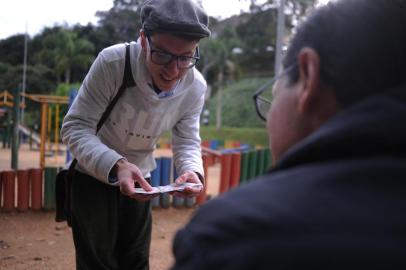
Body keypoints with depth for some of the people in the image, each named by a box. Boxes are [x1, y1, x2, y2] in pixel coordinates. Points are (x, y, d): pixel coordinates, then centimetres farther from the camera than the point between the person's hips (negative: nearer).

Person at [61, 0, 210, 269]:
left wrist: (192, 171, -34)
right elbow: (75, 127, -27)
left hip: (139, 179, 4)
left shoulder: (196, 87, -16)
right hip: (93, 174, -3)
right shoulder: (113, 62, -29)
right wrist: (115, 166, -45)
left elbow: (187, 142, -10)